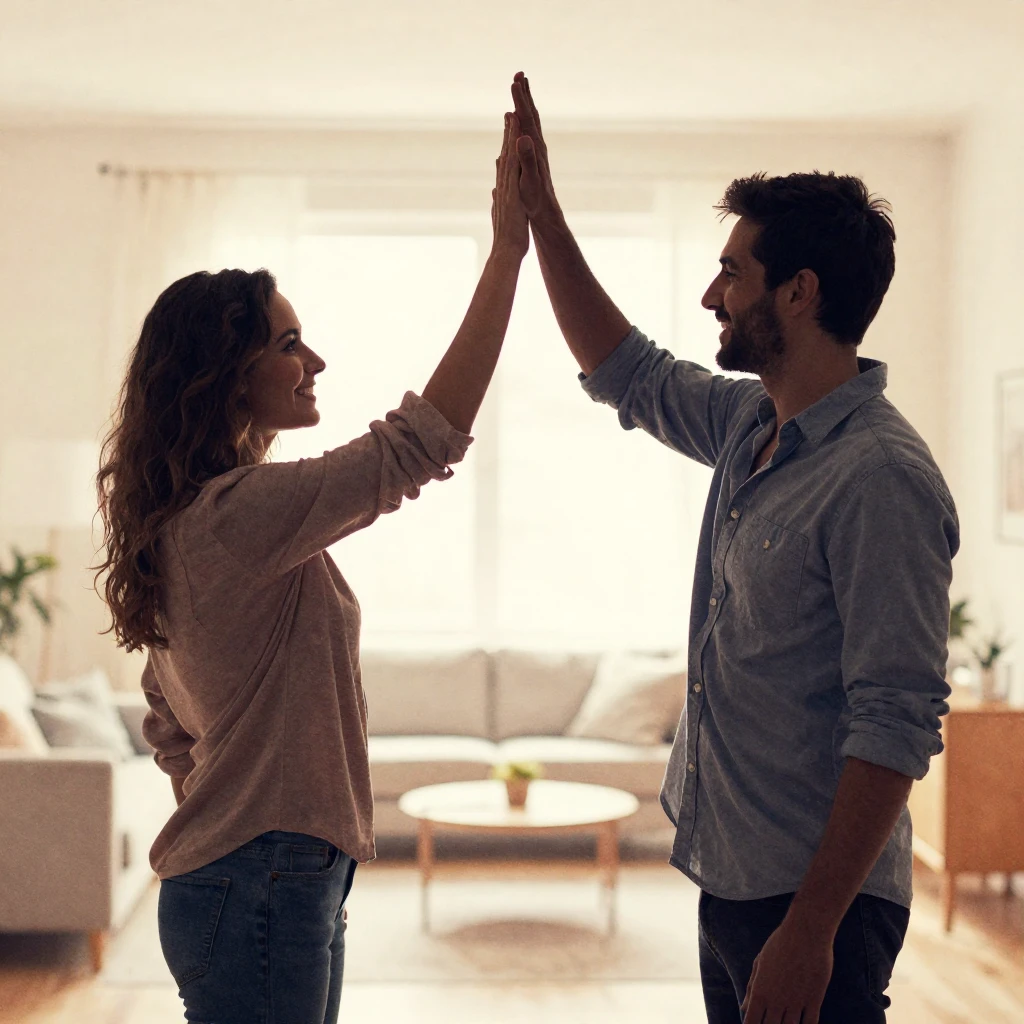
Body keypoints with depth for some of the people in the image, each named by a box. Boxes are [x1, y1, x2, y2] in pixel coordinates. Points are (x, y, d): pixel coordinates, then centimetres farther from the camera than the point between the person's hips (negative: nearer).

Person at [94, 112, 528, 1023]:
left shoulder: (183, 522, 9)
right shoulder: (241, 511, -21)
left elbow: (170, 727, 16)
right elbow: (425, 439, -27)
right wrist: (509, 248, -25)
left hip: (254, 886, 10)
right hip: (261, 892, -10)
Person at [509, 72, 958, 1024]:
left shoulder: (880, 479, -22)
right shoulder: (750, 427, 6)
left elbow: (896, 725, -25)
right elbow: (625, 372, 22)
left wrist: (810, 930, -26)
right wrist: (540, 211, 19)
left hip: (811, 901, -9)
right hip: (730, 877, 9)